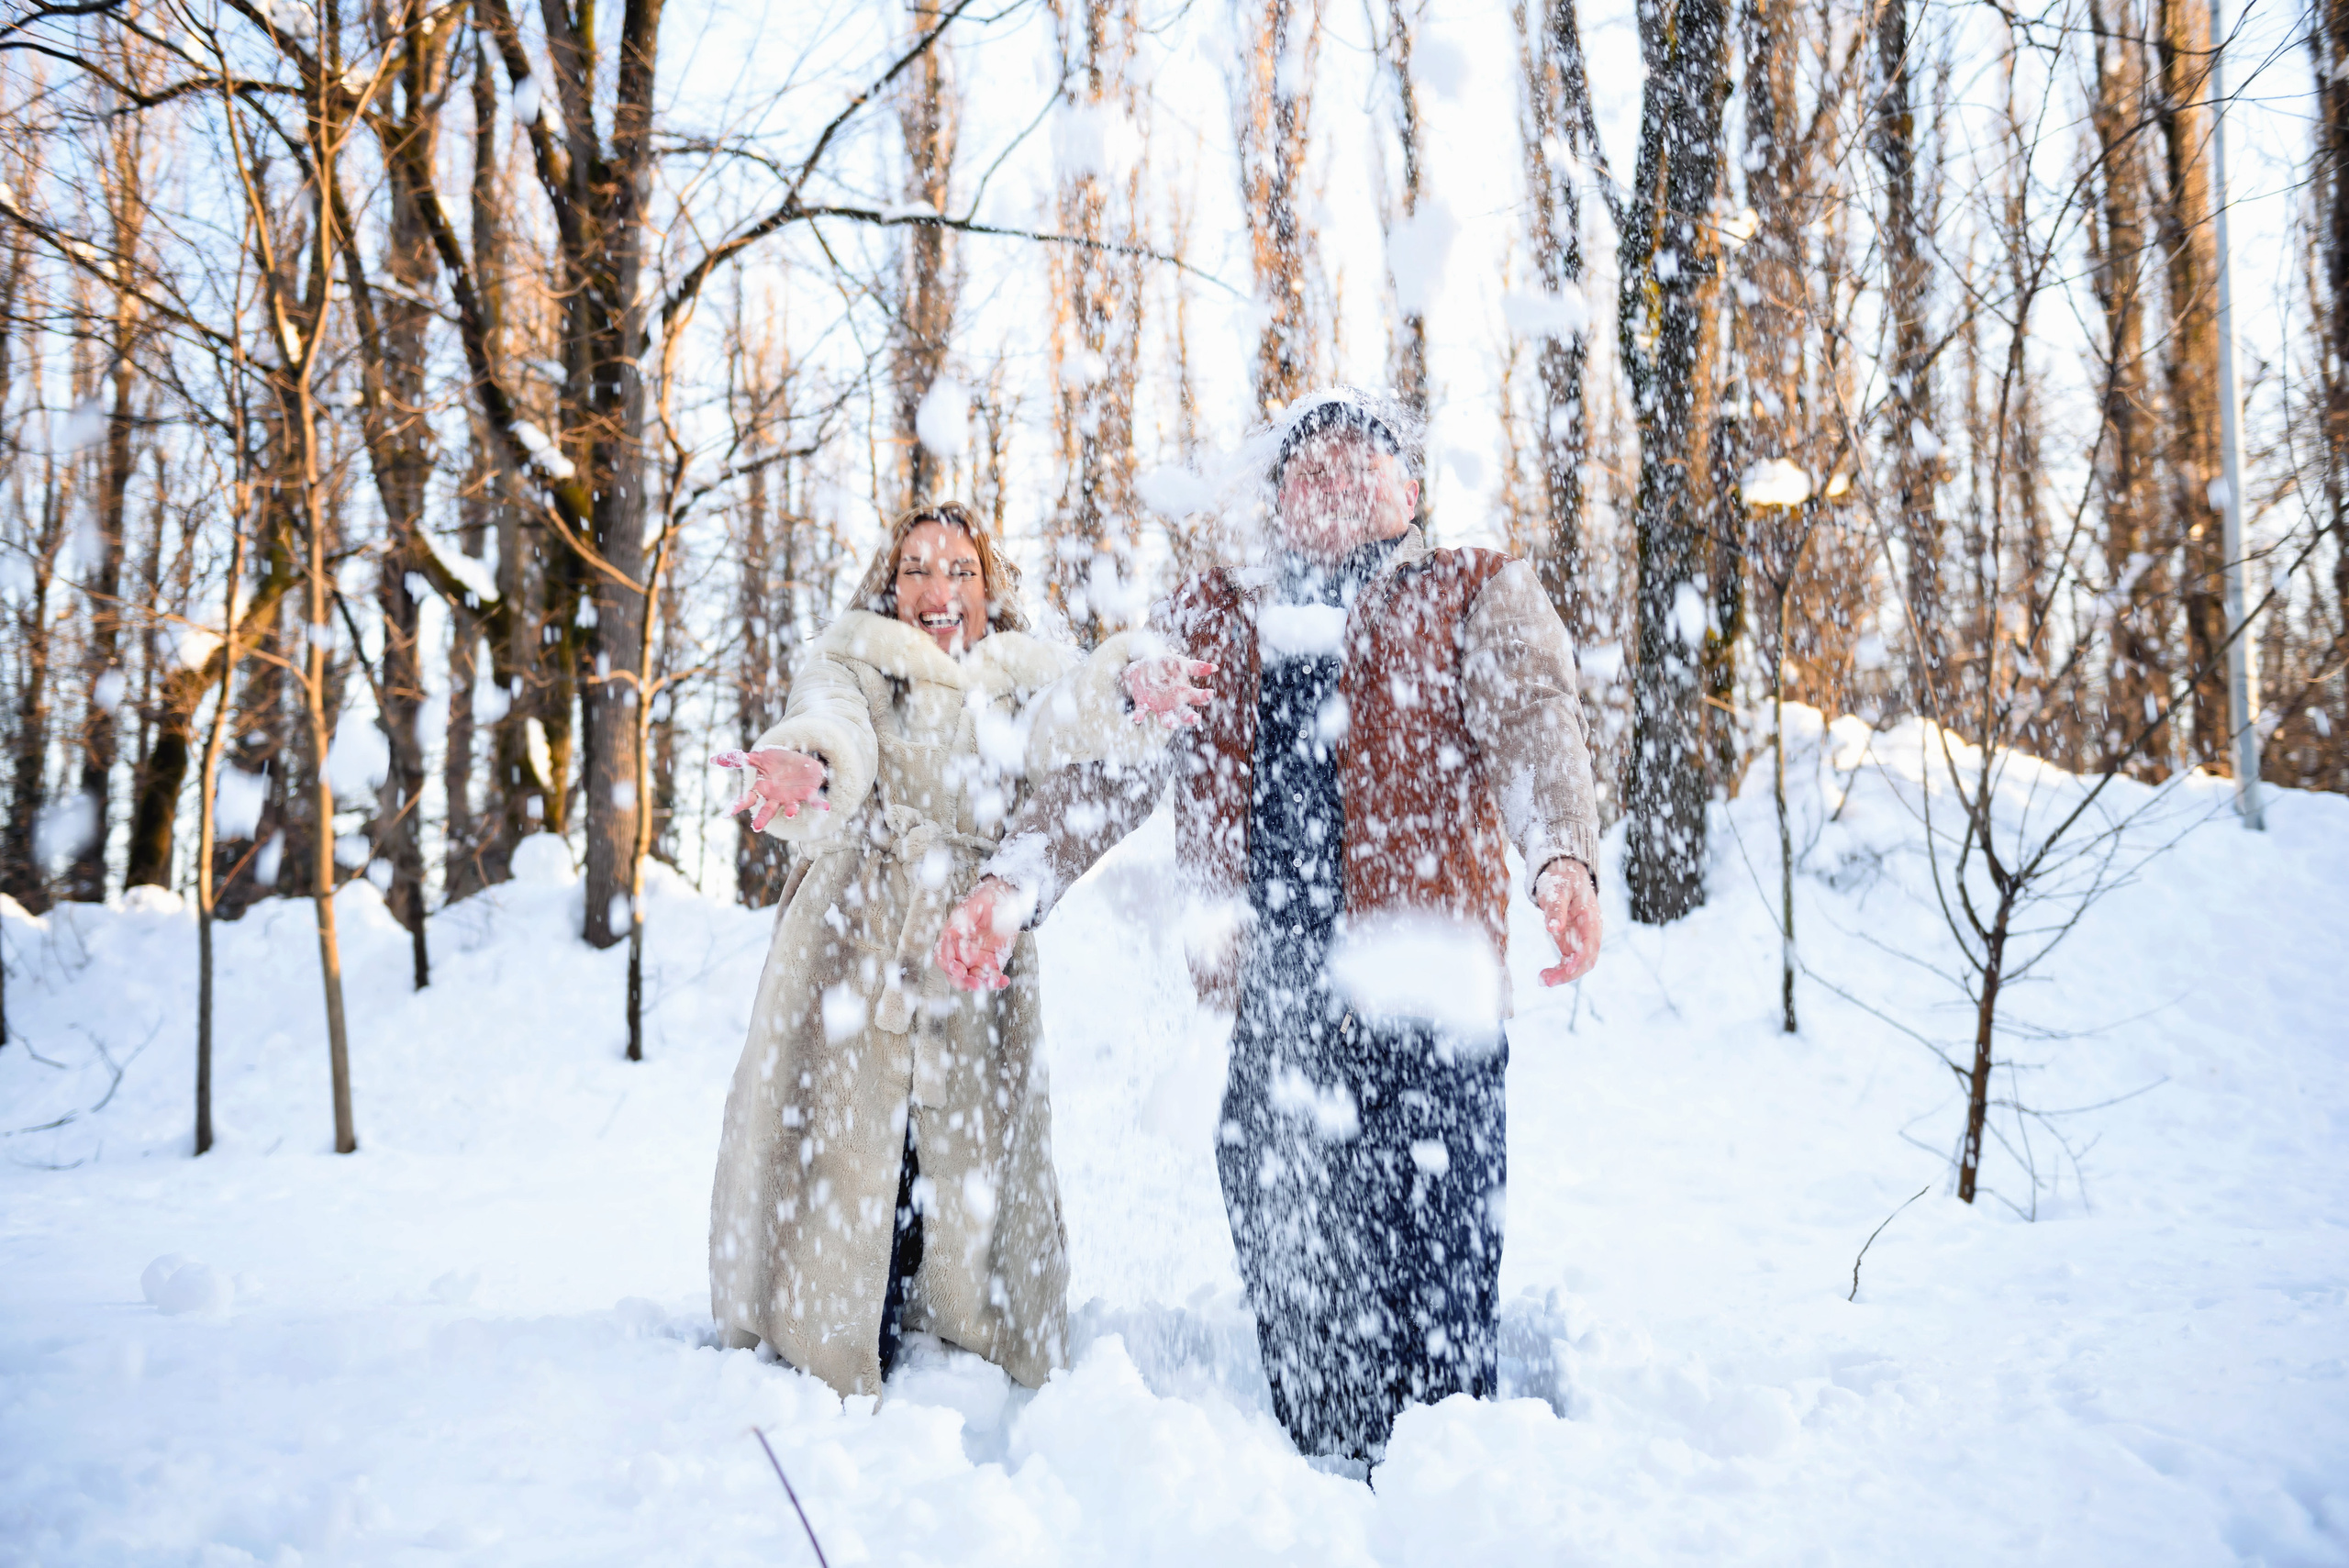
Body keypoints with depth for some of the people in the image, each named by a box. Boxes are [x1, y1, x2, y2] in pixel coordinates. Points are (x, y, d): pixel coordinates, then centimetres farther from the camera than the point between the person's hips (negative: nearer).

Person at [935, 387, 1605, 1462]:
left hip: (1421, 1003, -3)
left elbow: (1535, 726, -5)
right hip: (1270, 1009, 3)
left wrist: (1565, 859, -26)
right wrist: (1011, 881, -4)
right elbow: (1099, 771, 14)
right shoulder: (1208, 619, 23)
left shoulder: (1475, 596, 15)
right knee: (1291, 1290, 6)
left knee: (1433, 1302, -6)